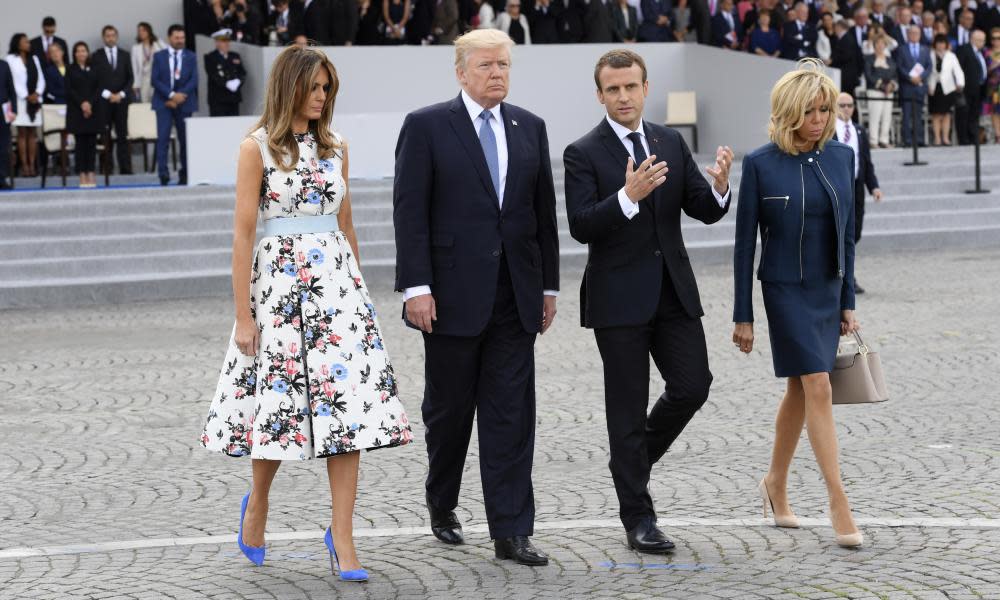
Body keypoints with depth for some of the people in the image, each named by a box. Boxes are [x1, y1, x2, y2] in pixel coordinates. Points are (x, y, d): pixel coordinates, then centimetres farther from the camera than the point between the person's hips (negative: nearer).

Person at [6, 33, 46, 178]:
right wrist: (26, 96, -12)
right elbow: (12, 80, -7)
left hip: (35, 100, 4)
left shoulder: (34, 59, 16)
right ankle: (24, 166, -5)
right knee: (22, 133, -4)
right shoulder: (11, 59, 0)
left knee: (33, 133, 1)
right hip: (20, 100, -4)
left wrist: (37, 94, -6)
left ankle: (32, 165, 0)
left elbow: (41, 79, 11)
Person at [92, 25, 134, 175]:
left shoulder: (124, 55, 11)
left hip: (121, 100, 2)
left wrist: (121, 94, -5)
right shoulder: (96, 56, 4)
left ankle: (125, 168, -2)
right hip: (103, 101, -2)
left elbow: (131, 78, 9)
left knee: (122, 136, 0)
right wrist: (107, 94, -10)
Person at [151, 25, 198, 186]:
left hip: (184, 103, 2)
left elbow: (194, 80, 1)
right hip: (164, 102, -2)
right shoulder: (159, 56, 7)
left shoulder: (190, 57, 10)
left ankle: (184, 175, 10)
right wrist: (171, 95, -14)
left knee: (185, 139, 4)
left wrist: (180, 96, -12)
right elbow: (155, 80, -2)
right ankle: (163, 173, -19)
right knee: (163, 138, -14)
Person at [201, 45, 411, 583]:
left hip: (337, 284, 4)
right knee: (281, 399, 2)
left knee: (348, 404, -5)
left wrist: (357, 289, 17)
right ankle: (257, 504, 31)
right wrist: (243, 314, -10)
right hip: (280, 285, -4)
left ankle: (342, 536, -2)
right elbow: (243, 233, -6)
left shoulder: (334, 147, 11)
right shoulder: (258, 148, -3)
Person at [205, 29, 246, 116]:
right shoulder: (210, 58, 2)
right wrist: (227, 84, -19)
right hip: (217, 99, -5)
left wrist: (237, 82, -10)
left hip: (234, 99, 5)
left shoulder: (235, 56, 18)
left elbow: (242, 73, 11)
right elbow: (213, 76, -9)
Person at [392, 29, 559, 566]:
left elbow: (544, 211, 12)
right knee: (449, 409, 10)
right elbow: (409, 212, -8)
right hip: (453, 294, -3)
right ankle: (442, 507, 31)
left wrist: (549, 285, 10)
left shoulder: (530, 128, 10)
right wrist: (417, 287, -15)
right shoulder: (426, 126, -4)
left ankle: (511, 532, 1)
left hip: (515, 295, 3)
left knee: (511, 414, 0)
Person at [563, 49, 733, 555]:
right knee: (628, 407, 1)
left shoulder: (671, 143, 9)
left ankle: (631, 457, 28)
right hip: (619, 298, -5)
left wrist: (719, 186, -17)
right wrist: (628, 196, -31)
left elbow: (706, 211, 5)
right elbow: (582, 227, -16)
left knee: (693, 386, 1)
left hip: (673, 290, 5)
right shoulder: (583, 154, -6)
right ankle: (637, 518, 9)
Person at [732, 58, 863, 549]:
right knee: (818, 388, -12)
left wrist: (848, 302, 9)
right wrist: (743, 316, -5)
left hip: (828, 291, 5)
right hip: (786, 291, -5)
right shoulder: (760, 164, -9)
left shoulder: (841, 157, 3)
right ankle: (839, 504, -11)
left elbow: (846, 233, 10)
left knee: (800, 391, 13)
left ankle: (776, 483, 31)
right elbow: (745, 243, -5)